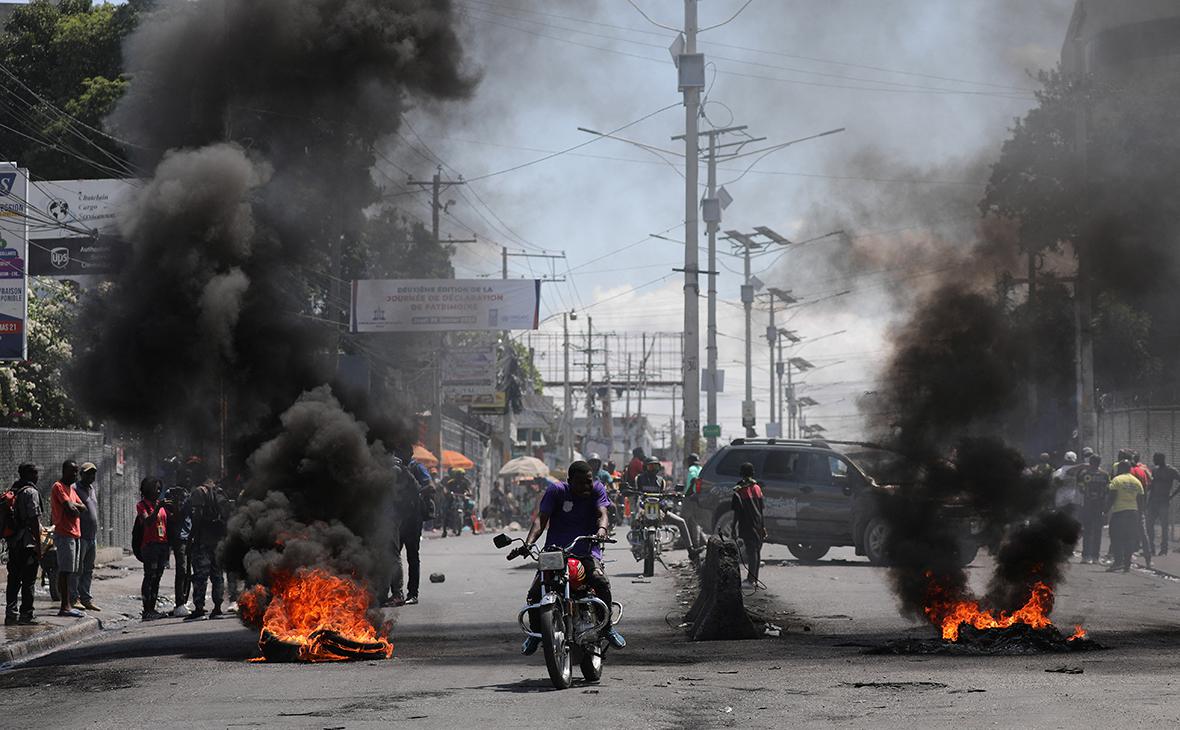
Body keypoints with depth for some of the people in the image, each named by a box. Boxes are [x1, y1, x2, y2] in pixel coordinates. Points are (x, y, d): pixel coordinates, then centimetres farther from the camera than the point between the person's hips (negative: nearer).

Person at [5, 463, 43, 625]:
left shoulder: (12, 491, 13)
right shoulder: (31, 492, -11)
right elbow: (34, 520, -15)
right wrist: (38, 545, -13)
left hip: (13, 543, 7)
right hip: (28, 543, -7)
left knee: (14, 580, 10)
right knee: (28, 581, -2)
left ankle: (11, 614, 8)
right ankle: (26, 615, -2)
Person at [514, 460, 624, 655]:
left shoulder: (597, 490, 5)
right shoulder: (556, 491, 1)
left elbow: (602, 514, -10)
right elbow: (541, 519, -7)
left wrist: (602, 529, -36)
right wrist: (528, 543, -25)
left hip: (587, 553, 0)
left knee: (601, 581, -30)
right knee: (535, 593, -18)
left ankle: (607, 626, -7)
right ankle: (535, 632, 10)